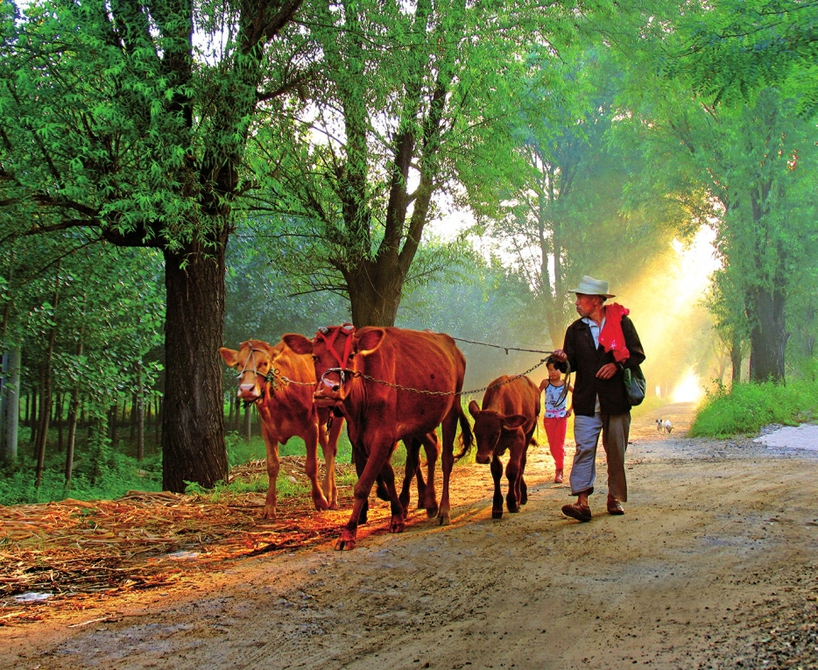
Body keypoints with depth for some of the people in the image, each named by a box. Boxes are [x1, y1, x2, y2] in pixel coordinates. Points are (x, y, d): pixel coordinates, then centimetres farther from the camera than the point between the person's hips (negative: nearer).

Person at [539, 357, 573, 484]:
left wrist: (570, 409, 4)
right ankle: (559, 465, 24)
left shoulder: (566, 384, -4)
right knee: (552, 446, 6)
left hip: (562, 418, -1)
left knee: (559, 444, -4)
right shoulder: (545, 382, -4)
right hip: (548, 418, 1)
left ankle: (559, 471, 0)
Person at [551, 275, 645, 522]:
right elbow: (572, 364, 10)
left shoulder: (622, 322, 1)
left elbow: (638, 354, 2)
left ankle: (615, 498, 20)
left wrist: (617, 365, -14)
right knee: (584, 449, -10)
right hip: (586, 402, 1)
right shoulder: (575, 330, 10)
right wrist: (563, 359, -13)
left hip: (616, 400, -1)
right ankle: (582, 501, -14)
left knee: (616, 451, 7)